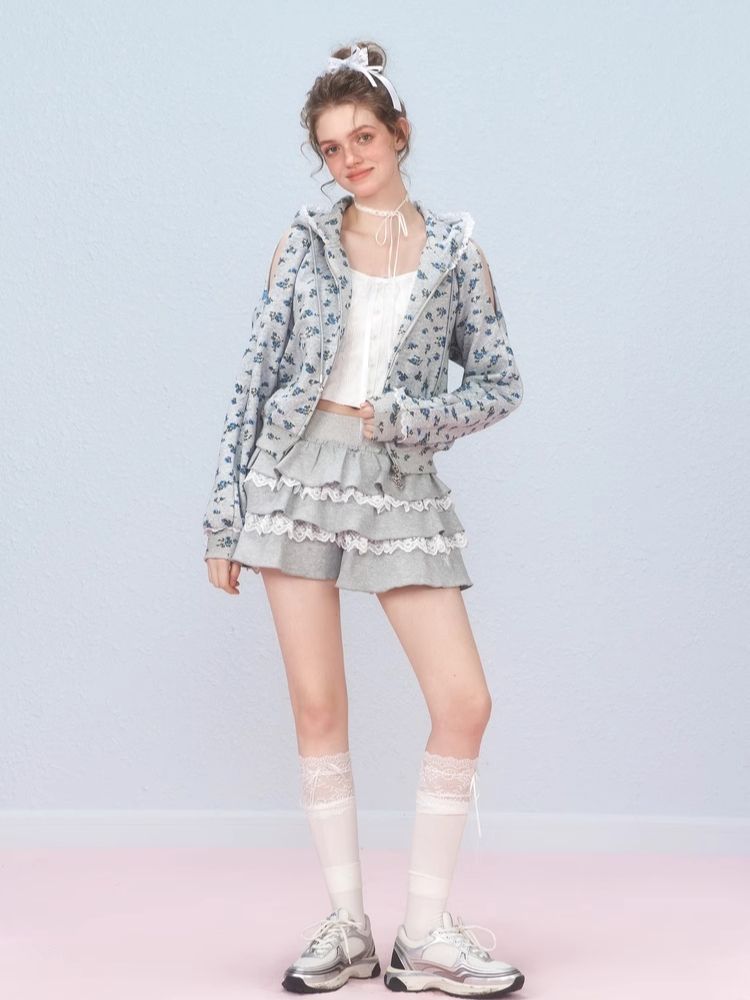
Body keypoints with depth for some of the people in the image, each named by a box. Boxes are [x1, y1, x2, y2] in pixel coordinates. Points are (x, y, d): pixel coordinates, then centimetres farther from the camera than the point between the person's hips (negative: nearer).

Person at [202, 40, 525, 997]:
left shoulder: (454, 250, 6)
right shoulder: (305, 242, 6)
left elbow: (500, 385, 7)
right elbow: (255, 376, 5)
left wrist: (403, 418, -8)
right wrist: (225, 513, 1)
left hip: (400, 488, 0)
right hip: (298, 477, 0)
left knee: (464, 702, -7)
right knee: (317, 705, 2)